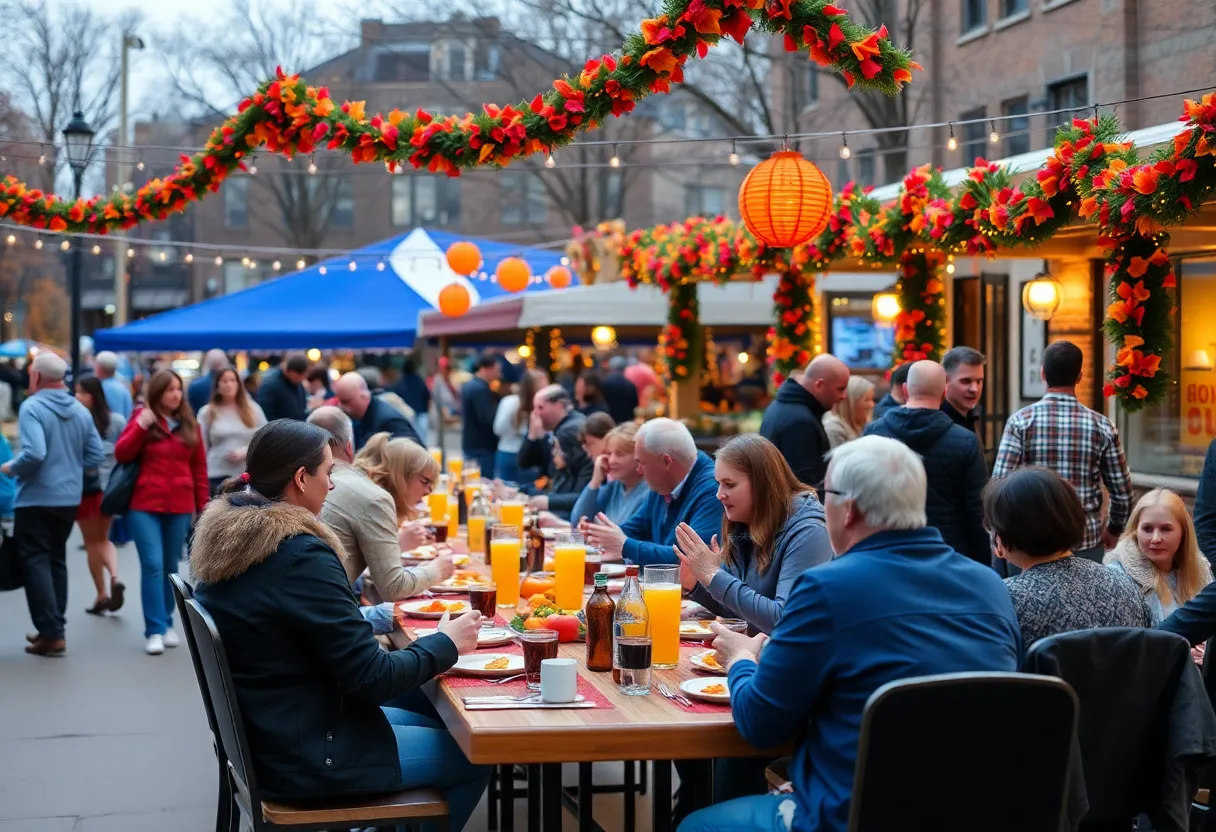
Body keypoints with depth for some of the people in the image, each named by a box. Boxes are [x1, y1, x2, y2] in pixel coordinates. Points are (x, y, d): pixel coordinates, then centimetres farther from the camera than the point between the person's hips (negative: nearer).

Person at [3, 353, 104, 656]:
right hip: (69, 498, 7)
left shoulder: (32, 407, -15)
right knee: (56, 560, 18)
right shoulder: (80, 410, 5)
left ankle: (51, 634, -5)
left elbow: (34, 453, -26)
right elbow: (96, 456, 6)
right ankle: (53, 628, 21)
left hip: (36, 499, -7)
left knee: (35, 563, 0)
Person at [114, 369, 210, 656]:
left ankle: (167, 624, 20)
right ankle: (155, 631, -8)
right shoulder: (143, 418, 3)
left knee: (171, 567, 9)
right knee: (152, 565, -10)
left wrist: (204, 505, 7)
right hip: (144, 505, -3)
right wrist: (140, 426, -18)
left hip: (180, 507, 3)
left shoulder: (189, 424, 9)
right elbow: (121, 454, -6)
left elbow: (199, 468, 10)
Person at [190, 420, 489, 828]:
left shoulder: (225, 538, 1)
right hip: (306, 757, -9)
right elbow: (370, 678, -22)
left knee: (430, 723, 24)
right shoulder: (301, 555, -25)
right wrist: (447, 644, -7)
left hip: (264, 735, 9)